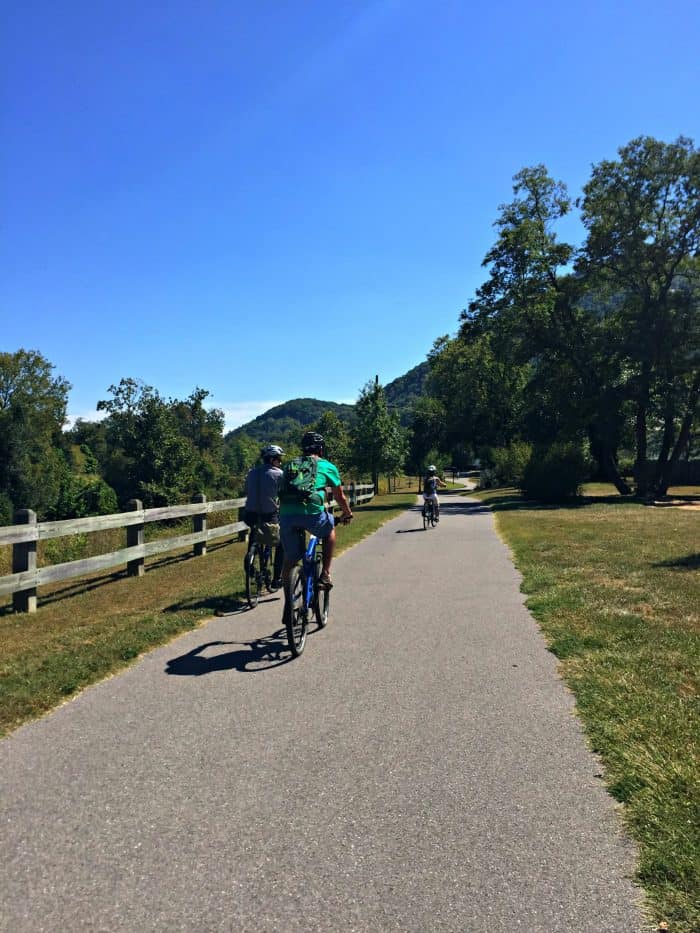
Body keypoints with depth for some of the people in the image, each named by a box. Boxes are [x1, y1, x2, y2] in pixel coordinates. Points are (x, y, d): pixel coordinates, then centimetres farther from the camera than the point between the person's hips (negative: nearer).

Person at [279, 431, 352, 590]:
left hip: (286, 514, 3)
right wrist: (348, 513, 45)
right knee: (330, 529, 29)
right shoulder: (327, 466, 18)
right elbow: (339, 496, 27)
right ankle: (325, 575, 23)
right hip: (312, 513, -3)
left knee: (290, 559, 16)